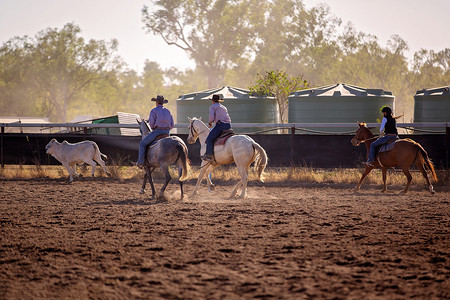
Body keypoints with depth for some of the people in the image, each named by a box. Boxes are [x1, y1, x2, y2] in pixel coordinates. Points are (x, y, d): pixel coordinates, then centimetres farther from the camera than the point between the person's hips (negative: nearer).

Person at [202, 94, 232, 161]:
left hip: (220, 124, -8)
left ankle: (209, 155, -17)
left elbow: (211, 117, -7)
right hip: (228, 125, 8)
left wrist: (209, 123, 10)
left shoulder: (212, 107, 7)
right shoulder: (224, 107, 29)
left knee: (209, 139, -7)